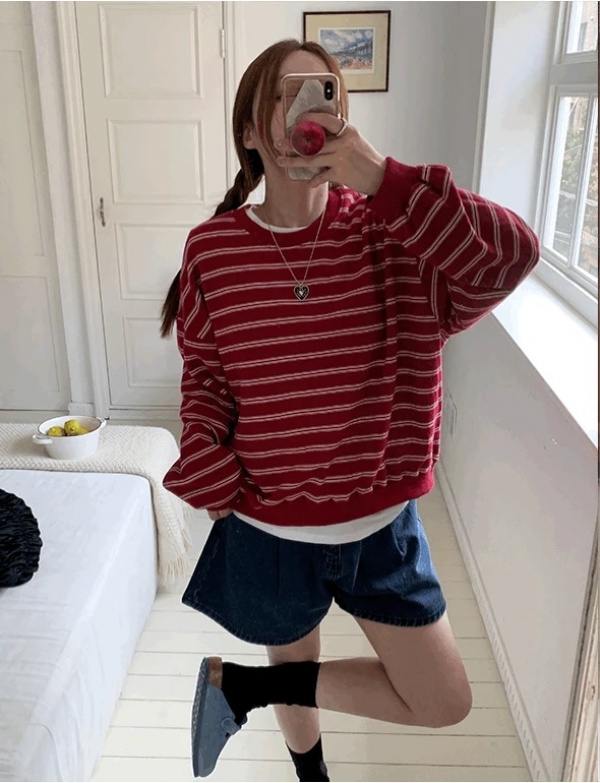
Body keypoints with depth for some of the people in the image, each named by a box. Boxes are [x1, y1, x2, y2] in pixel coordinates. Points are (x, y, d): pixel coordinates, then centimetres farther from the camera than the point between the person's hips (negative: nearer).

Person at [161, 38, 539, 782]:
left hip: (381, 521, 2)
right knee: (297, 667, 21)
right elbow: (204, 374, 1)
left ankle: (237, 683, 24)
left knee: (445, 702, 11)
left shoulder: (386, 229, -11)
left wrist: (382, 178, -33)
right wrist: (212, 483, -12)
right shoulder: (212, 249, -10)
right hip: (270, 527, -1)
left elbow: (513, 254, -26)